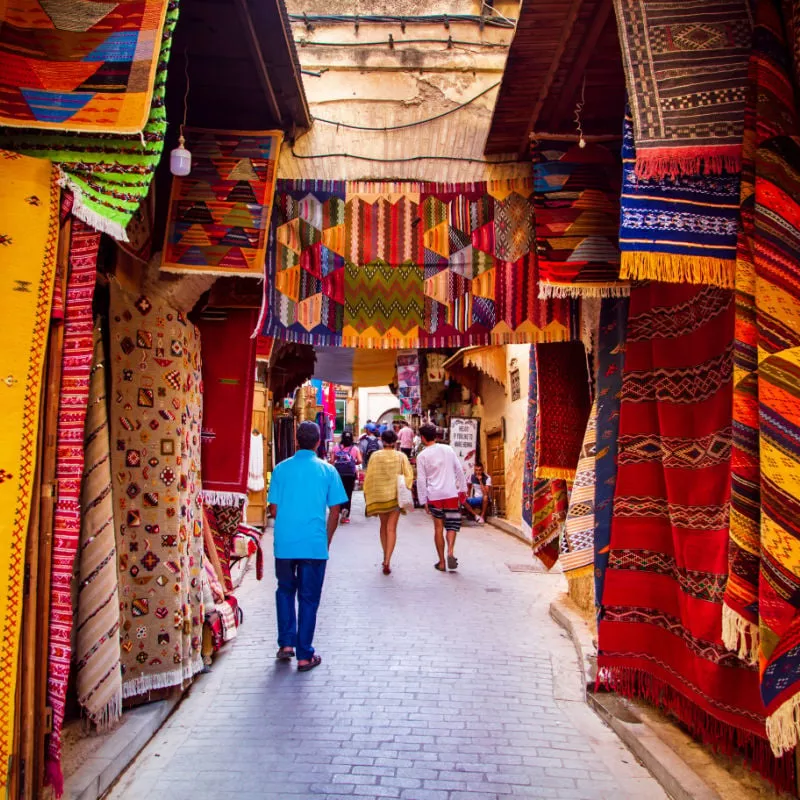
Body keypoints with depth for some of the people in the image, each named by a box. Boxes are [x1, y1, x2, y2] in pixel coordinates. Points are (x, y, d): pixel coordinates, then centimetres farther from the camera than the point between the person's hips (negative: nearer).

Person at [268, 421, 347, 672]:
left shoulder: (281, 469, 0)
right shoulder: (327, 470, -3)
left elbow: (274, 509, 2)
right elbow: (335, 511, -2)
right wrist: (327, 541, 11)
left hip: (284, 543, 1)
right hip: (314, 545, -1)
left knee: (285, 591, 22)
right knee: (309, 598, 9)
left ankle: (286, 644, 20)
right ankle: (304, 656, 14)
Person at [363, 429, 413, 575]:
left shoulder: (375, 456, -4)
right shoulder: (401, 457, -4)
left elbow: (369, 477, -1)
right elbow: (409, 476, -5)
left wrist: (367, 494, 8)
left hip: (379, 495, 1)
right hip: (396, 496, -1)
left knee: (383, 526, 19)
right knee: (391, 529, 0)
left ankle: (386, 558, 29)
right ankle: (387, 561, -11)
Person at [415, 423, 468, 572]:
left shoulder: (422, 456, -1)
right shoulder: (448, 449, 6)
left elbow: (421, 480, -1)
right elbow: (459, 470, 7)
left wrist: (423, 500, 4)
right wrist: (463, 489, 15)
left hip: (434, 495, -1)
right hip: (451, 494, 1)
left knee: (438, 528, 8)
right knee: (452, 525, 11)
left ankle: (441, 562, 10)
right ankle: (450, 551, -13)